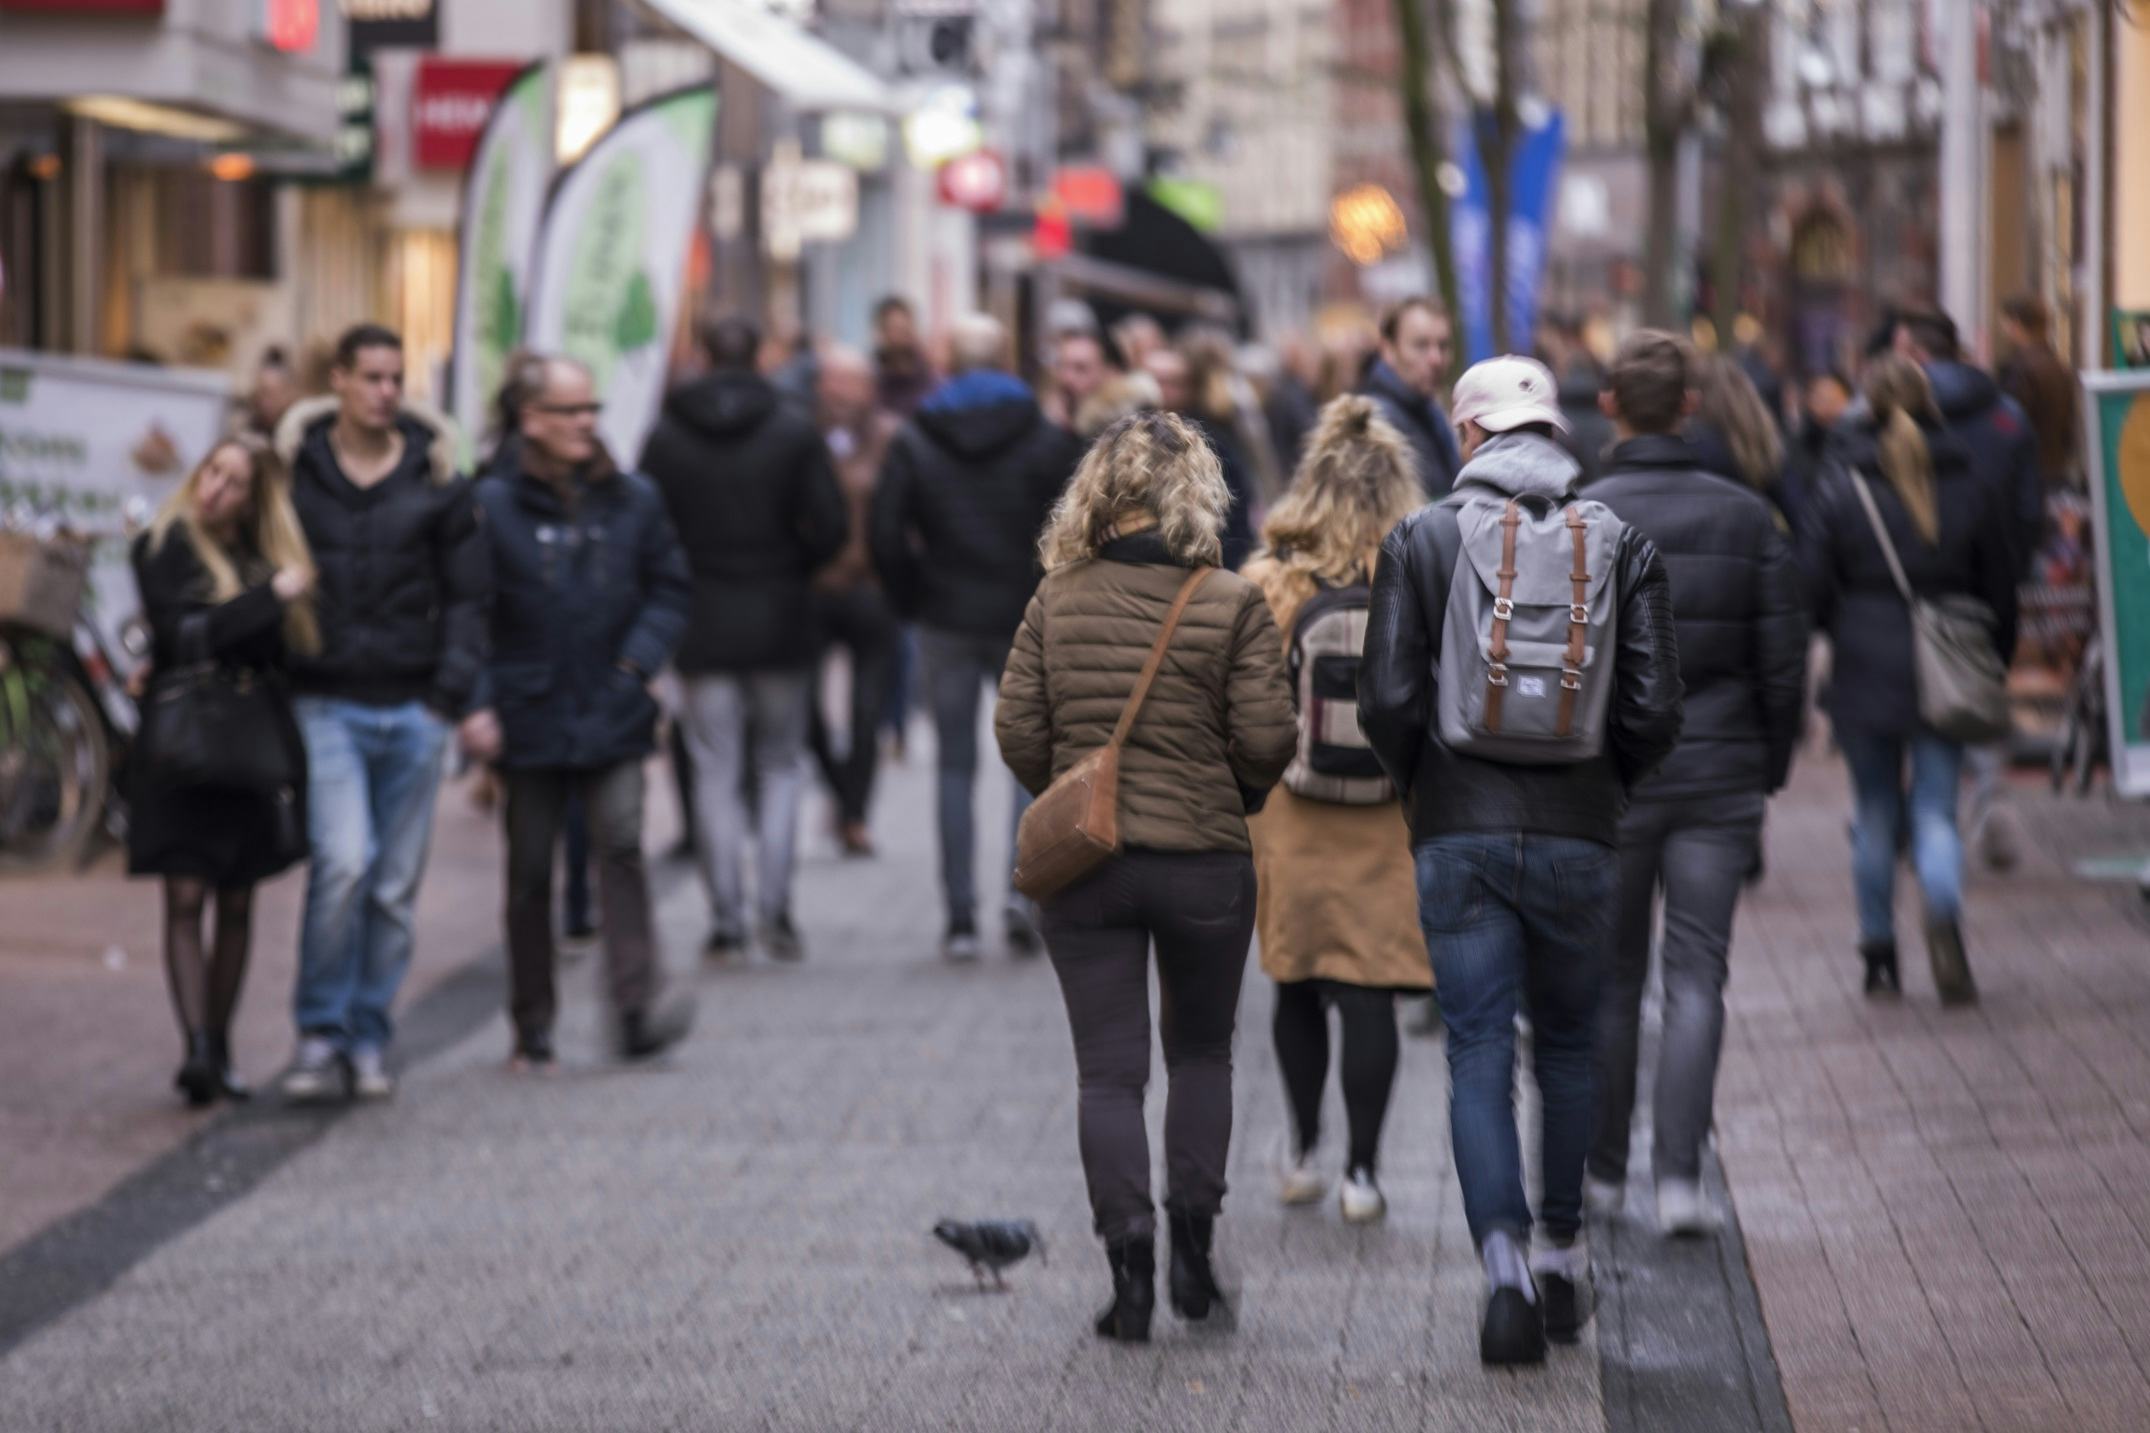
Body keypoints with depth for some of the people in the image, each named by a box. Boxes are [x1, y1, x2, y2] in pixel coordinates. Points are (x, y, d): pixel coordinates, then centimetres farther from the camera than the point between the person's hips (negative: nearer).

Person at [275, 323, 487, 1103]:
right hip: (327, 705, -2)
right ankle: (320, 1032, -5)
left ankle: (368, 1040, 16)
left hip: (413, 709, 2)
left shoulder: (435, 478, 6)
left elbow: (467, 595, 8)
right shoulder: (293, 471, 2)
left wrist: (451, 693, -2)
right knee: (343, 862, -17)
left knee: (396, 885, 5)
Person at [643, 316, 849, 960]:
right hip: (779, 621, 0)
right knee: (782, 765, 10)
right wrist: (791, 569, 10)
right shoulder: (794, 429, -3)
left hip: (701, 625, 0)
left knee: (715, 773, 5)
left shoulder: (666, 435, -2)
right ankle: (774, 902, -1)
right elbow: (829, 526, -8)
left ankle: (727, 913, 1)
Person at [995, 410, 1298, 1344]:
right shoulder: (1232, 604, -9)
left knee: (1108, 1067, 5)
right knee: (1201, 1052, 18)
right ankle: (1193, 1239, 12)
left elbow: (1017, 731, -3)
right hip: (1204, 860, -1)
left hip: (1083, 867, 1)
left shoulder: (1057, 601, -2)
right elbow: (1266, 739, -10)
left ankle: (1129, 1261, -2)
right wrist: (1231, 801, 10)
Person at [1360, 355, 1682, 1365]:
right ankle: (1563, 1256, 23)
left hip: (1458, 834, -1)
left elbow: (1388, 700, -7)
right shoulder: (1620, 542, 2)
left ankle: (1505, 1264, -15)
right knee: (1567, 1045, 17)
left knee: (1479, 1054, 0)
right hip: (1577, 834, 1)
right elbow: (1655, 711, -2)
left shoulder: (1420, 540, -2)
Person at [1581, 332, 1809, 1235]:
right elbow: (1784, 662, 2)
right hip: (1721, 775, 1)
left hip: (1608, 778, -1)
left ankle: (1602, 1168, 20)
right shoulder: (1746, 517, 1)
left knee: (1609, 978, 11)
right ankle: (1679, 1176, -8)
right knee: (1697, 977, 2)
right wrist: (1765, 777, 12)